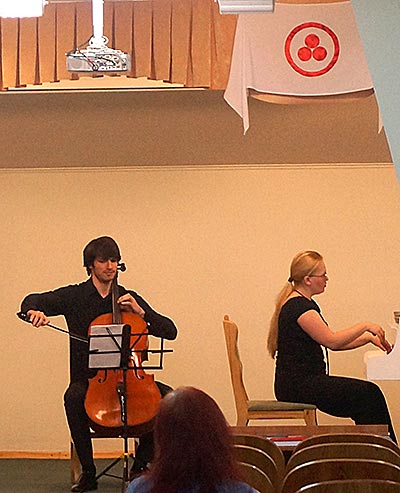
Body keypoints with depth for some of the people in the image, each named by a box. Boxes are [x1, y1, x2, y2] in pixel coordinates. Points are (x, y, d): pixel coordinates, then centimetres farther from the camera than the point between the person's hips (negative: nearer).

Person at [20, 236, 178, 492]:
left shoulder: (129, 298, 10)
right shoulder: (74, 296, 6)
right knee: (73, 397, -36)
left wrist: (140, 312, -8)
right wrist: (35, 310, -24)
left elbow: (170, 331, 7)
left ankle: (141, 464, -7)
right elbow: (34, 300, 0)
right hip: (87, 378, -2)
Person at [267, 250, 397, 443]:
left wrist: (368, 337, 11)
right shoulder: (297, 306, -15)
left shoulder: (305, 304, 18)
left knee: (368, 394, -4)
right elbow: (331, 341, -22)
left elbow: (334, 343, 20)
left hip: (304, 381, 10)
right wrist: (364, 326, -12)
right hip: (296, 385, -10)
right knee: (368, 393, -16)